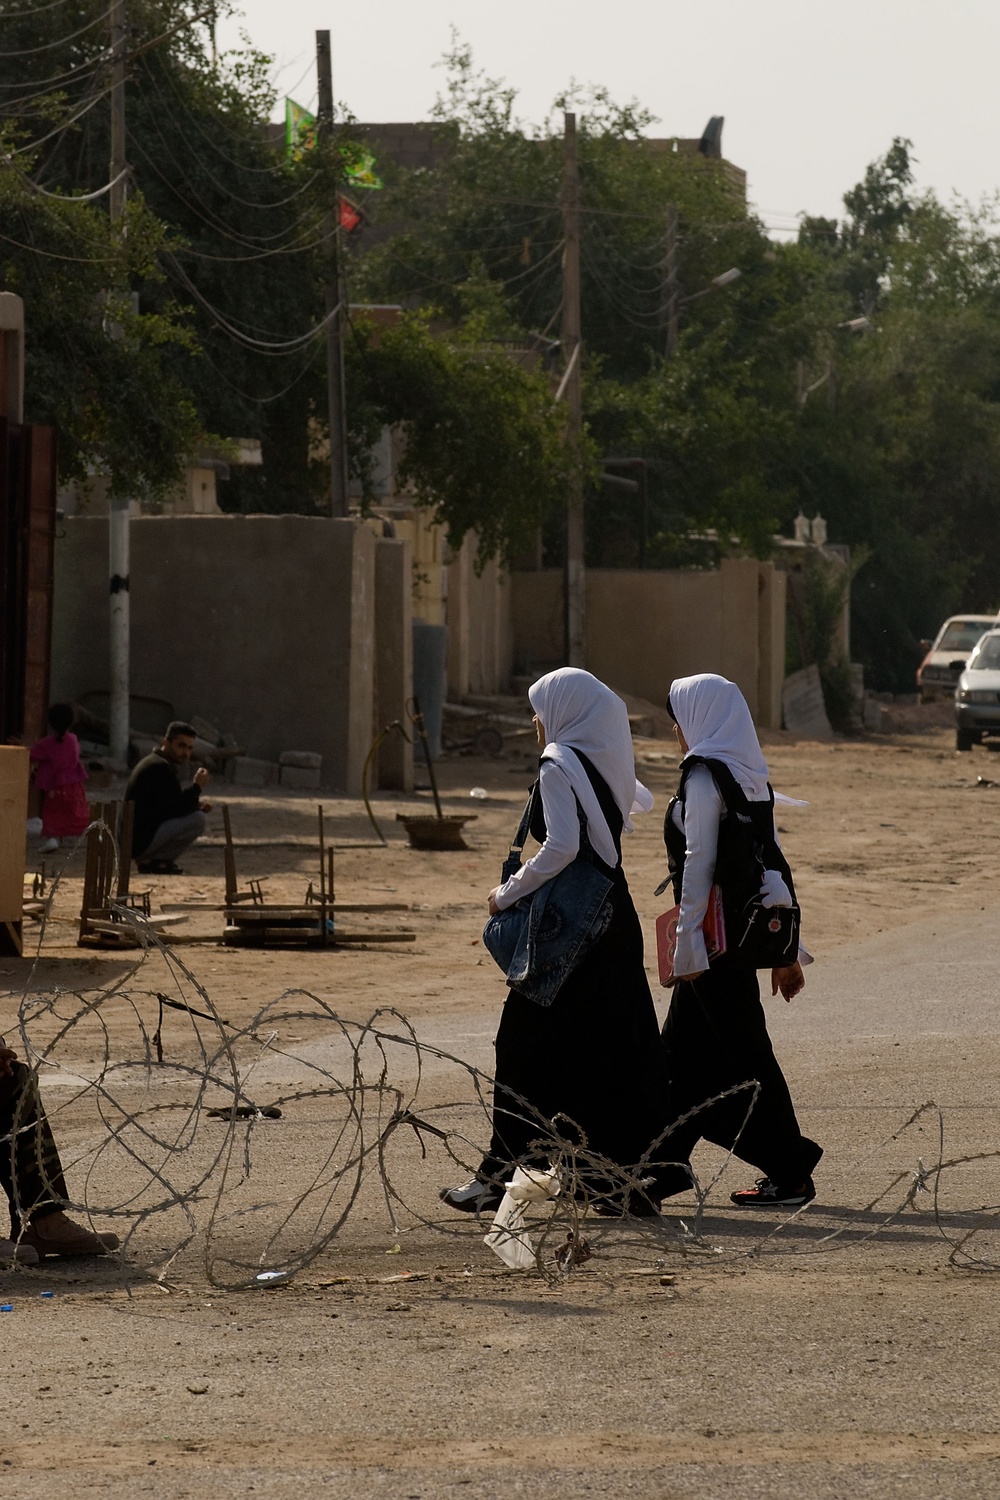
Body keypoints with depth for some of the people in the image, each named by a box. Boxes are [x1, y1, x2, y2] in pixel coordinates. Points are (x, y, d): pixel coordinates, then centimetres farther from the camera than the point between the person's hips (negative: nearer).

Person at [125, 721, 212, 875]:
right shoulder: (160, 768, -17)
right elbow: (175, 809, -21)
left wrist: (197, 805, 6)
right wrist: (197, 786, -12)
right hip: (142, 842, -11)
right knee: (199, 820, -19)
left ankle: (150, 860, 10)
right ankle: (154, 861, -8)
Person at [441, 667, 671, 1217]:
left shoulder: (558, 766, -12)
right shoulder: (606, 762, 11)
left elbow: (562, 847, -23)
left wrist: (509, 893, -14)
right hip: (615, 919, 8)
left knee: (528, 1049, 0)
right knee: (620, 1049, 8)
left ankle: (503, 1176, 3)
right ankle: (629, 1178, 7)